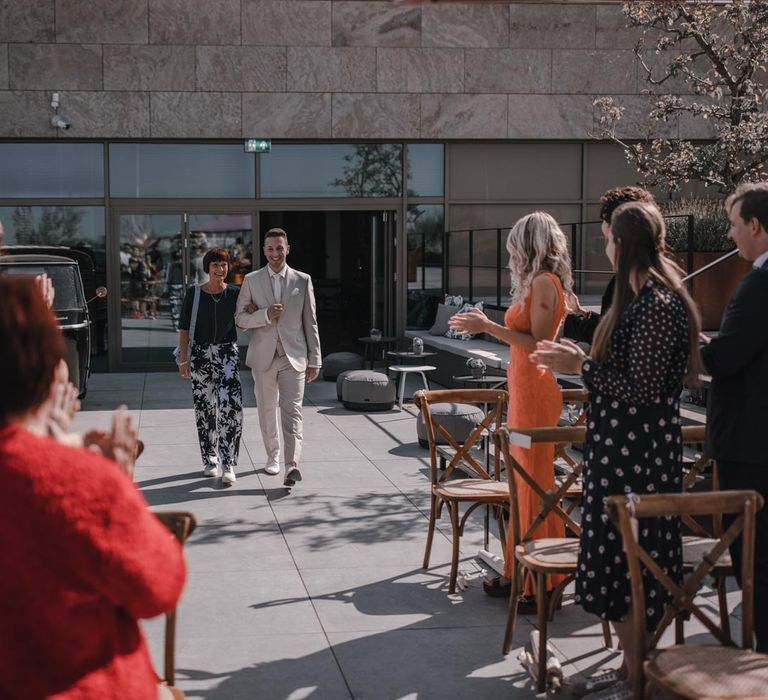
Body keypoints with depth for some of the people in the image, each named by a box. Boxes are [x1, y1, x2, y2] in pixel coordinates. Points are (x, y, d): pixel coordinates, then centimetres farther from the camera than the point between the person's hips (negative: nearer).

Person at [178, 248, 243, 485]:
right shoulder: (194, 294, 1)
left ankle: (228, 465, -11)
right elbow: (184, 328, 2)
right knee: (204, 408, 7)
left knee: (231, 407, -14)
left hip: (228, 353, 0)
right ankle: (210, 460, 21)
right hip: (200, 353, 0)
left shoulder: (235, 293, 3)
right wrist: (184, 359, -4)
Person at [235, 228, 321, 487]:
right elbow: (240, 318, 2)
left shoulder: (302, 280, 4)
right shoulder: (251, 280, 4)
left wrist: (314, 360, 4)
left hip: (293, 356, -2)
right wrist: (266, 315, -17)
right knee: (267, 409, 13)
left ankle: (292, 465, -22)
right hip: (263, 356, 2)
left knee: (292, 410, -13)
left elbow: (310, 322, 6)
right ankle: (273, 456, 30)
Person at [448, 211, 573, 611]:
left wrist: (488, 327, -18)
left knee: (535, 484, -5)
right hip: (524, 391, 10)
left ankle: (543, 585, 1)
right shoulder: (538, 283, 17)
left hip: (535, 393, -10)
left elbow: (538, 342, -20)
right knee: (525, 483, 15)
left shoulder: (543, 282, -13)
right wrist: (486, 324, 22)